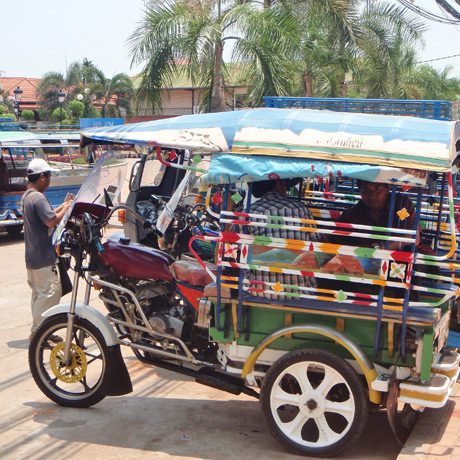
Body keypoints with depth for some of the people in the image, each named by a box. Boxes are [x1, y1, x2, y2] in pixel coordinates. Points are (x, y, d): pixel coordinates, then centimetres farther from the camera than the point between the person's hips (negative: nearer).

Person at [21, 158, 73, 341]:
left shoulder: (26, 196, 13)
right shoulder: (38, 198, -19)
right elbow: (52, 221, -27)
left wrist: (62, 208, 13)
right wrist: (65, 209, -12)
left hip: (32, 256, 11)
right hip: (43, 258, -10)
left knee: (38, 293, 16)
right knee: (50, 293, -5)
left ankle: (38, 331, 23)